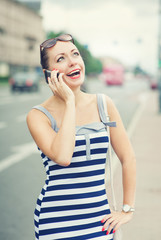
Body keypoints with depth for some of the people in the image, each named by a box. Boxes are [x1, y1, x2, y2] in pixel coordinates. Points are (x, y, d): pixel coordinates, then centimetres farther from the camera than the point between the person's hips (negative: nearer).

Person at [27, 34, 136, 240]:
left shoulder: (103, 104, 2)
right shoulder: (38, 115, -8)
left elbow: (127, 157, 6)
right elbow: (62, 157, -26)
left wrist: (127, 209, 4)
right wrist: (70, 101, -18)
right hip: (57, 222, -3)